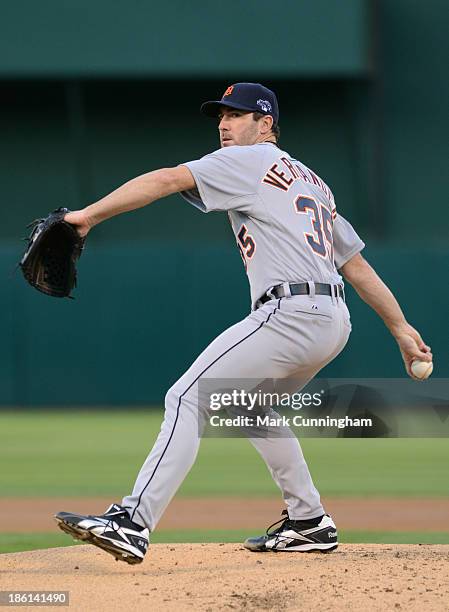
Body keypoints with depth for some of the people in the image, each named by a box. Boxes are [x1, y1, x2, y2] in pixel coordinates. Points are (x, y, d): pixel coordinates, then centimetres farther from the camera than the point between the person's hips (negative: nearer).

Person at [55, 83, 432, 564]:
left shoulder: (250, 160, 3)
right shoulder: (312, 181, 28)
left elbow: (168, 180, -11)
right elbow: (357, 264, 26)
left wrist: (91, 214, -17)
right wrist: (401, 329, 26)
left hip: (290, 313, -9)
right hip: (333, 322, 9)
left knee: (187, 398, -14)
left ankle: (132, 523, -27)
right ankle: (309, 523, 29)